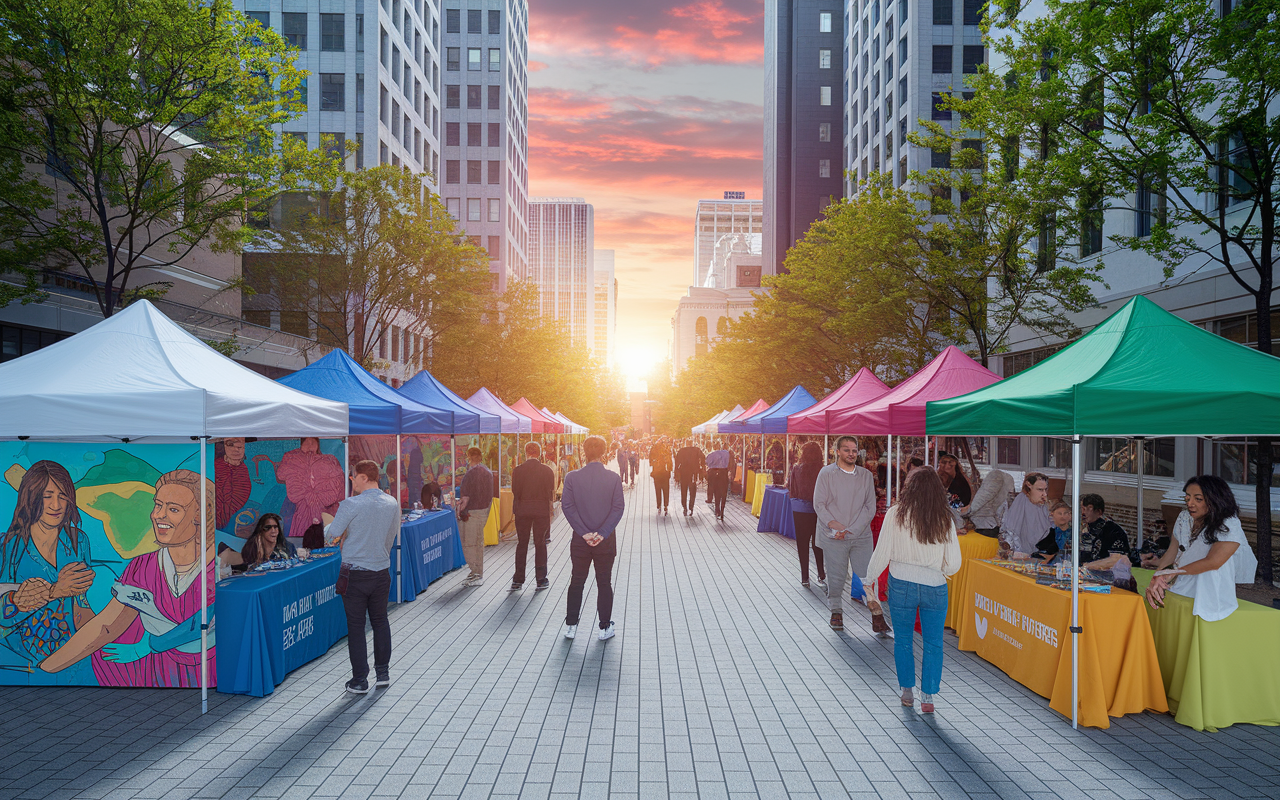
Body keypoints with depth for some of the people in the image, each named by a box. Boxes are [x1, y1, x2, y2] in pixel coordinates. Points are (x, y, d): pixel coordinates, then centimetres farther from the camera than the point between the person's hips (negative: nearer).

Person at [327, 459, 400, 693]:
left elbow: (333, 533, -8)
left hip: (355, 574, -4)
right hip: (382, 571, 4)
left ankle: (359, 681, 9)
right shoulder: (393, 504, -1)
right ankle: (383, 673, 25)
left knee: (356, 626, 5)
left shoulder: (351, 505, -16)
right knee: (380, 621, 18)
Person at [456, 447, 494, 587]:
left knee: (468, 543, -3)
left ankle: (476, 574, -3)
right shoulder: (487, 471, 13)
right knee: (479, 542, 15)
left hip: (473, 511, -10)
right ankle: (479, 574, 22)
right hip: (484, 511, 10)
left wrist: (463, 511, -13)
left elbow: (468, 494, -18)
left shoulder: (472, 471, -16)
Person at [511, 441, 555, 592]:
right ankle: (541, 580, 9)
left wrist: (516, 509, 13)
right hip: (542, 511, 0)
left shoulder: (517, 471, -5)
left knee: (522, 544, 8)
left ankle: (518, 581, 10)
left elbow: (515, 493, -2)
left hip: (522, 511, 0)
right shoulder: (547, 470, -5)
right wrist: (549, 509, 9)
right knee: (540, 544, 7)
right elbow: (551, 494, -3)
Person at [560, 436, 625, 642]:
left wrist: (584, 533, -10)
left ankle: (570, 626, 18)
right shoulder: (613, 479, -6)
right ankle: (605, 627, 14)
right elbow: (618, 508, -10)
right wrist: (602, 533, -12)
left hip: (580, 540, 1)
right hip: (606, 540, -1)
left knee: (576, 582, 13)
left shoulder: (572, 477, -6)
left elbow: (567, 507, -10)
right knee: (604, 583, 9)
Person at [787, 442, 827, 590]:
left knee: (802, 544, 10)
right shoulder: (823, 472, -11)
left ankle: (805, 578, 13)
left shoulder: (797, 470, -9)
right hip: (819, 511, 0)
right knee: (818, 543, 14)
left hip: (800, 510, 0)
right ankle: (821, 576, 11)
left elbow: (792, 493, -4)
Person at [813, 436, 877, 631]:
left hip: (861, 535, 2)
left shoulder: (866, 476, 7)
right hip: (833, 537, -2)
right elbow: (819, 504, -2)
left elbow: (870, 507, 4)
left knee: (867, 575, -2)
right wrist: (833, 525, -15)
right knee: (836, 576, 4)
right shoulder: (826, 473, 0)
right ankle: (836, 611, 22)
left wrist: (852, 529, -8)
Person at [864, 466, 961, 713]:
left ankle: (907, 691, 26)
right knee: (933, 643, 13)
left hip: (901, 584, 0)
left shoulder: (896, 514, -9)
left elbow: (881, 555, -8)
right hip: (935, 587, 1)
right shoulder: (944, 519, -5)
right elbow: (954, 564, -3)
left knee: (903, 639, 17)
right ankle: (928, 697, 14)